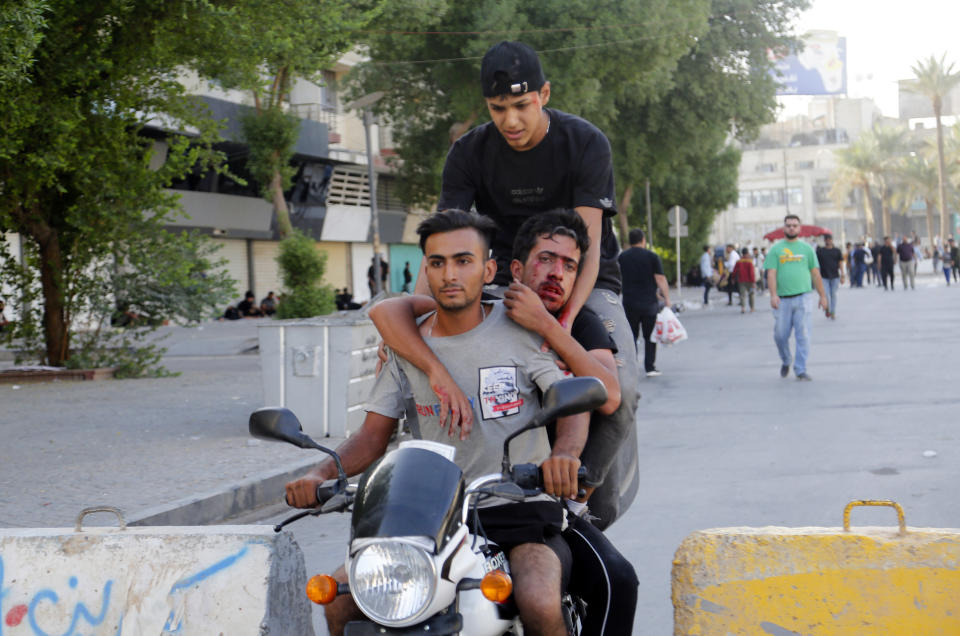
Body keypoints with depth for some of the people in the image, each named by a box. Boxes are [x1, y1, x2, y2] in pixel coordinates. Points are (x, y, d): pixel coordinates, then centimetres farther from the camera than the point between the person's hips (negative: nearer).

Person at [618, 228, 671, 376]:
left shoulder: (621, 257, 6)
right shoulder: (652, 257, -3)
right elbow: (660, 279, -6)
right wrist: (667, 298, -2)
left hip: (629, 303, 2)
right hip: (649, 303, -2)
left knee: (631, 337, 7)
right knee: (650, 337, 7)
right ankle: (650, 368, 5)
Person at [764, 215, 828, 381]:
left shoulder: (806, 249, 11)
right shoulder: (775, 250, 6)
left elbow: (815, 273, 14)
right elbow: (771, 274, -2)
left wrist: (822, 296, 12)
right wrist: (773, 295, -15)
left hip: (802, 297, 0)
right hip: (782, 299, 0)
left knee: (803, 335, -5)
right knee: (780, 335, 3)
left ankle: (801, 370, 0)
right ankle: (785, 362, 28)